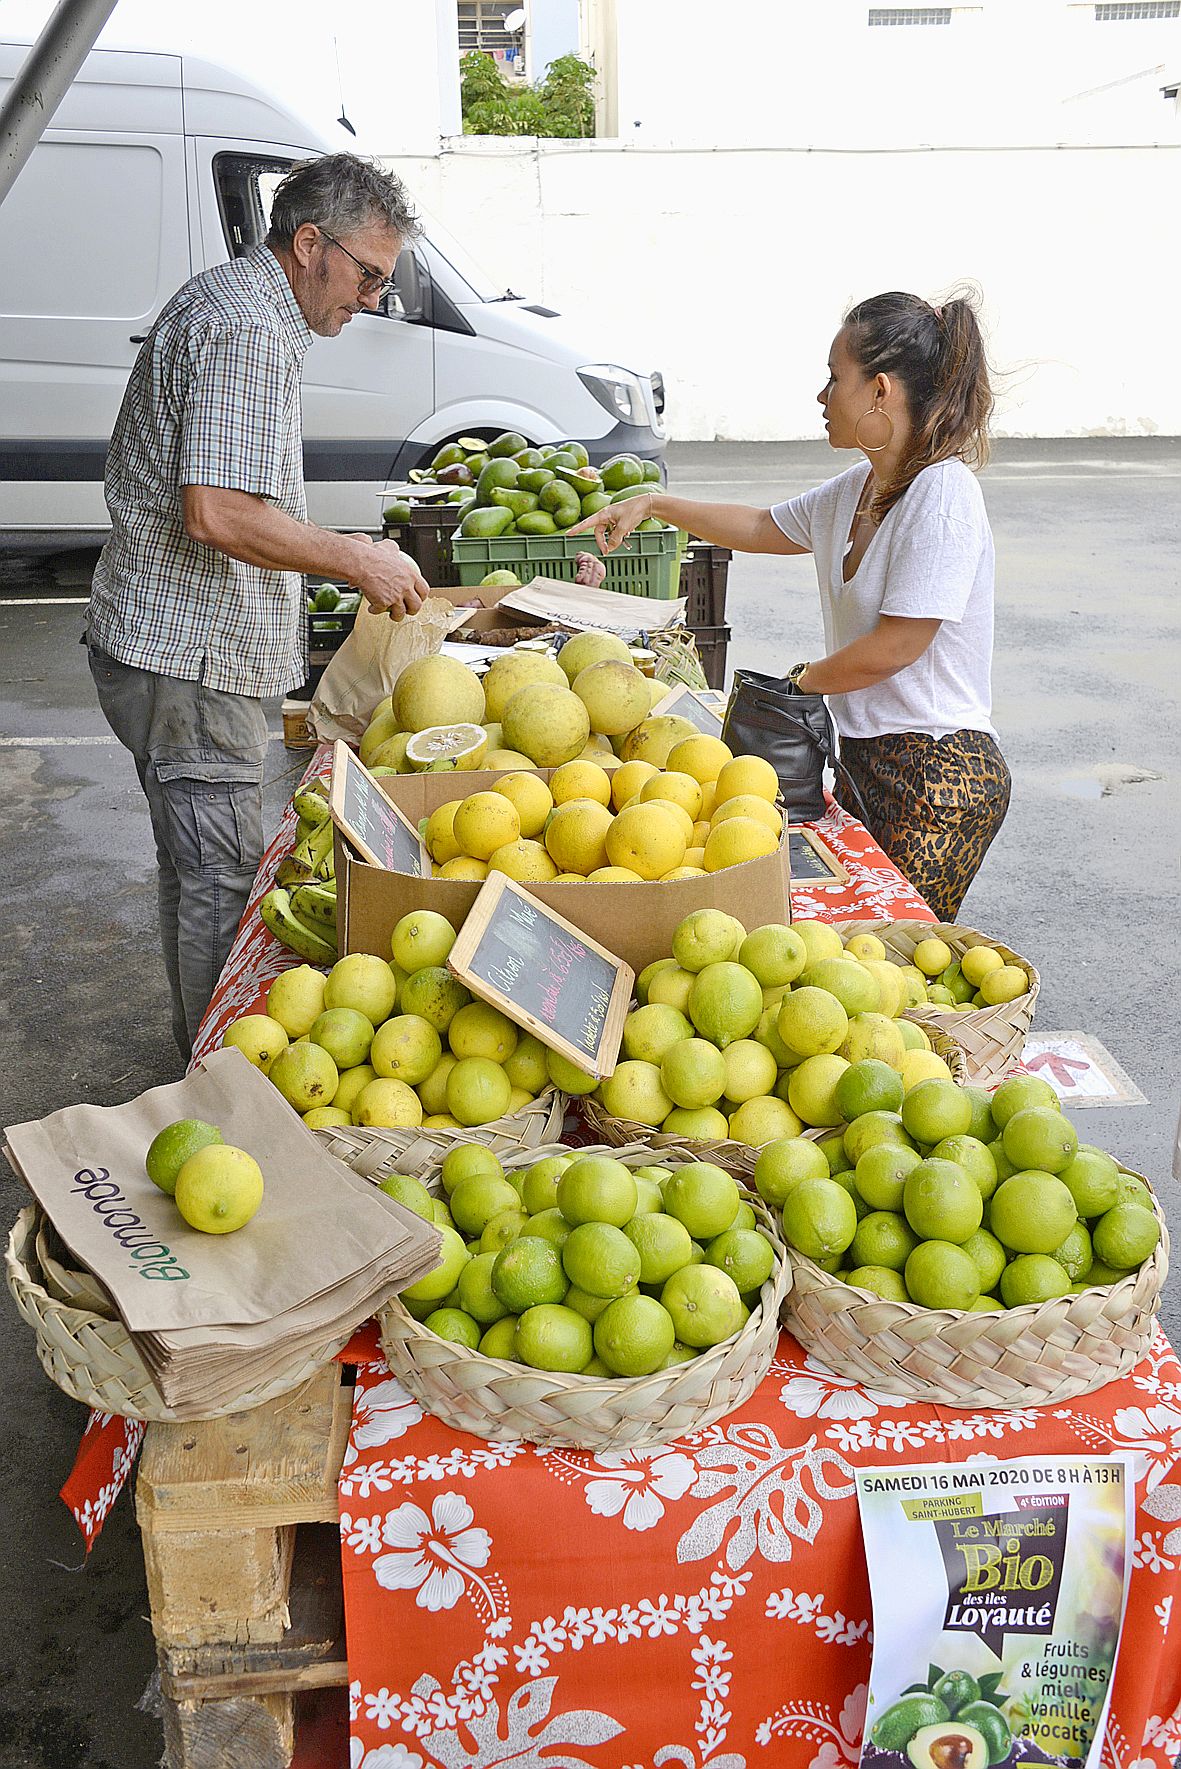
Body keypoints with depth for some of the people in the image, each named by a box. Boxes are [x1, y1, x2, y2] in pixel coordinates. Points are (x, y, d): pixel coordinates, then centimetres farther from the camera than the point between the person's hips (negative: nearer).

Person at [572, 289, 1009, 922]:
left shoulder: (943, 493, -18)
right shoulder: (856, 489, 9)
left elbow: (892, 649, -20)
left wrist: (803, 680, -4)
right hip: (863, 759, 8)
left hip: (937, 777, -8)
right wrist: (654, 504, 23)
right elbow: (762, 527, 27)